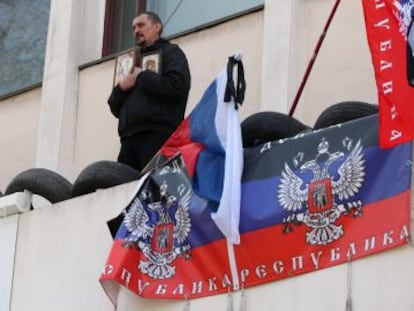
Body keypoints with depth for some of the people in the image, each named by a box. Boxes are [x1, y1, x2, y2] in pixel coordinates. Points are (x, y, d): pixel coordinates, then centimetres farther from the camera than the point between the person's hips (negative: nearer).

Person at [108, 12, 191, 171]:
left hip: (158, 136, -7)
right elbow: (115, 107, 27)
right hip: (129, 138, 7)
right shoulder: (134, 60, 32)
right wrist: (121, 87, 6)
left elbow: (176, 86, -10)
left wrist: (142, 76, -1)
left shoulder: (171, 52, 11)